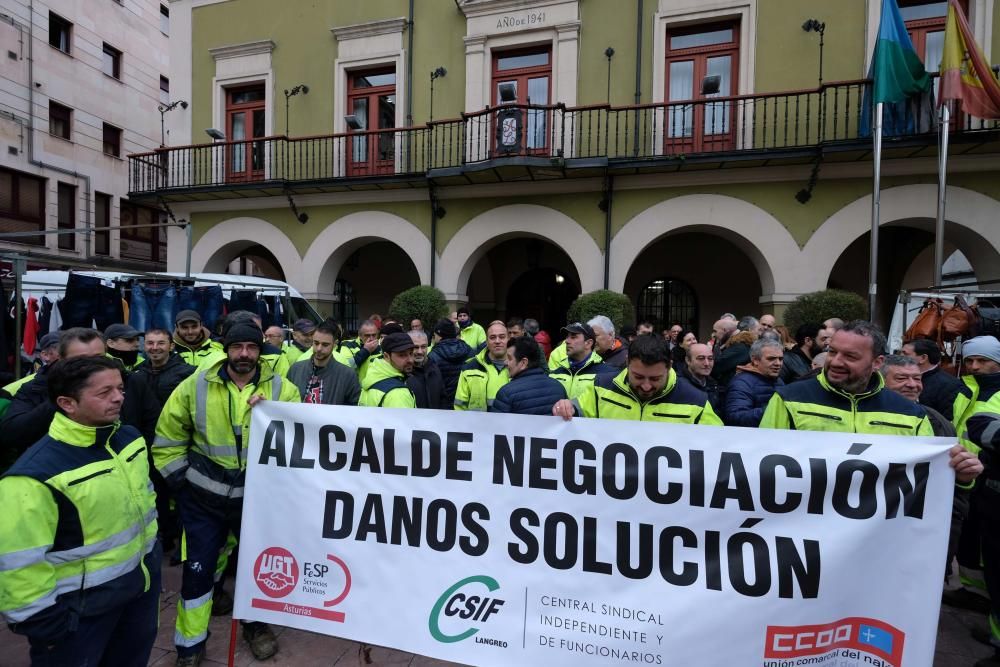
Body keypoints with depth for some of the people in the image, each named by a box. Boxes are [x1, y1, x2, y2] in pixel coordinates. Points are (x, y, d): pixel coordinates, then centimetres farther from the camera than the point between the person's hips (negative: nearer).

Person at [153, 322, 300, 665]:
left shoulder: (280, 388, -8)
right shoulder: (196, 385, -6)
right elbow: (168, 441, 3)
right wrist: (181, 480, 0)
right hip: (203, 495, 0)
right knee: (198, 567, 11)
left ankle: (256, 623, 42)